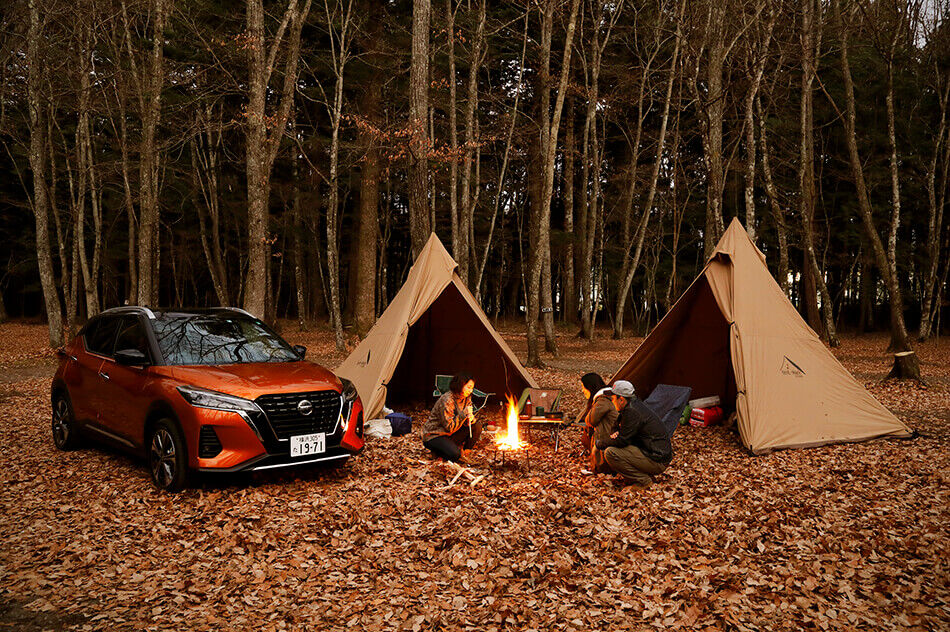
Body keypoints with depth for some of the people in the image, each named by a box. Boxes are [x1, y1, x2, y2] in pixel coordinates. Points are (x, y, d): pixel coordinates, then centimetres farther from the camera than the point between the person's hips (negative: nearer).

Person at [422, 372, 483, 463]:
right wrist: (464, 414, -29)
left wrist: (471, 418, -20)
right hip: (433, 435, -8)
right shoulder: (447, 400, -24)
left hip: (450, 434, 8)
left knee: (477, 425, -10)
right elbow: (449, 427, -24)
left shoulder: (466, 398, 0)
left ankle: (460, 450, -1)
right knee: (454, 454, -32)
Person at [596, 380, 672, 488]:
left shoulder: (632, 411, -18)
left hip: (657, 461, -10)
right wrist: (617, 433, 0)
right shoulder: (636, 405, 11)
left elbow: (622, 440, -17)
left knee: (610, 453, -18)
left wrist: (600, 444, -3)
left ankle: (643, 480, -9)